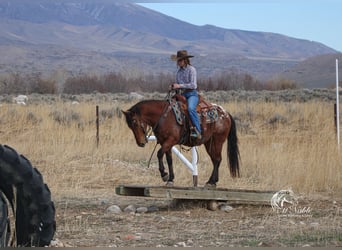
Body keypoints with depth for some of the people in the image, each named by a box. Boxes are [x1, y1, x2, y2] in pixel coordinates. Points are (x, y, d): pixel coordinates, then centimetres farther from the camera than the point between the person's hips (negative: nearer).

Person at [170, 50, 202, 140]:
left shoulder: (191, 69, -6)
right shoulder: (179, 71, 14)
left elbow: (193, 85, -14)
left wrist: (180, 86, -18)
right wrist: (174, 86, 2)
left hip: (192, 94, -8)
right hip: (182, 94, 8)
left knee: (190, 108, -35)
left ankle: (197, 131, -36)